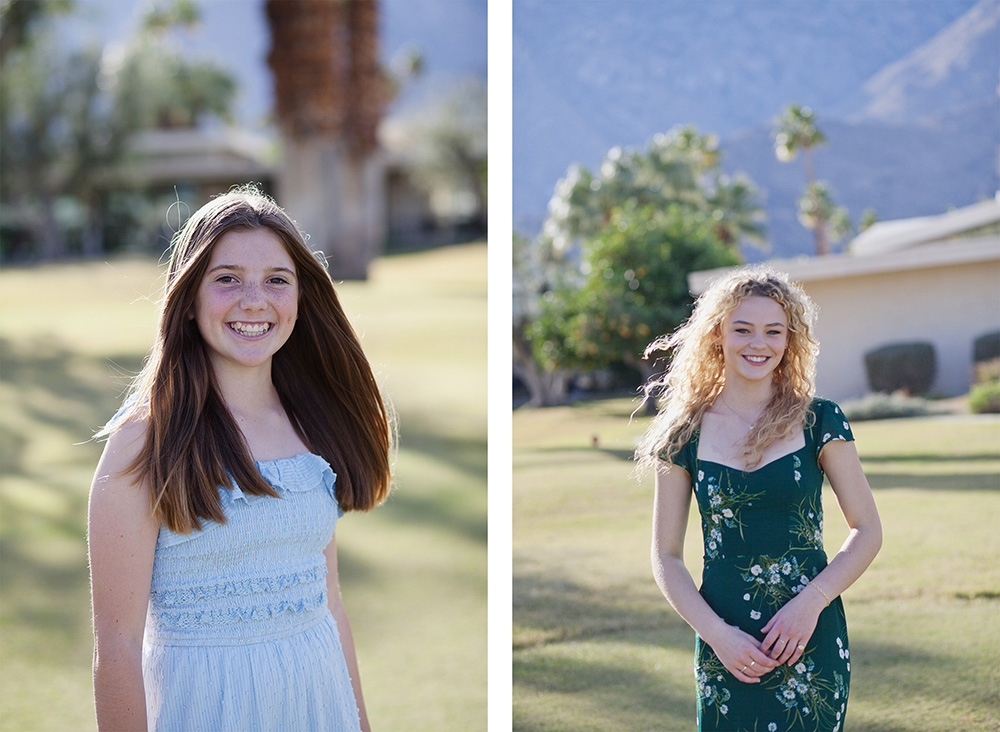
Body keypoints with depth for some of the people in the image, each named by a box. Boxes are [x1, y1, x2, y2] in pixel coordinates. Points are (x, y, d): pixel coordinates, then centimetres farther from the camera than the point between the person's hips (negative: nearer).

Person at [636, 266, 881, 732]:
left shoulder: (818, 422, 1)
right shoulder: (686, 435, 2)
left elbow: (867, 530, 3)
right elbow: (667, 556, 5)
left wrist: (811, 601, -11)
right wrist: (715, 632, -9)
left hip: (811, 640, 0)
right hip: (724, 645, 1)